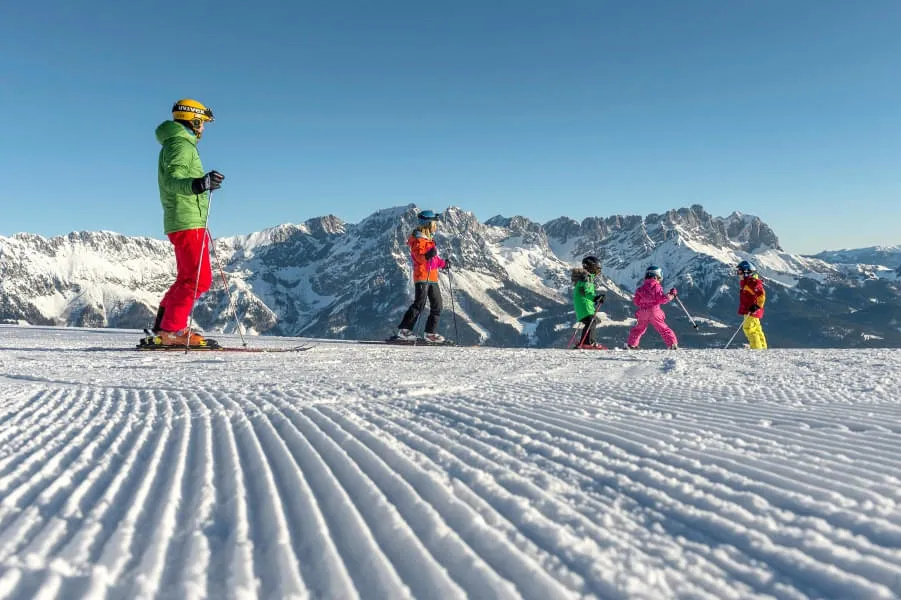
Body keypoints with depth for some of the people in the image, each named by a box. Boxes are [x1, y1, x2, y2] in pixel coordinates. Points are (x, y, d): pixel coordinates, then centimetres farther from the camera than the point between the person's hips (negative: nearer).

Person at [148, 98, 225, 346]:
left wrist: (203, 183, 47)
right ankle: (171, 330, -14)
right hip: (187, 222, -11)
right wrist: (199, 184, -45)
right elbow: (172, 181, -26)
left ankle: (163, 326, 17)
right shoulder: (181, 144, -10)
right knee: (199, 279, -13)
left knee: (187, 278, 15)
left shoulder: (175, 144, 22)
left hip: (183, 222, 11)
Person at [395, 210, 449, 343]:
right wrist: (427, 255, -40)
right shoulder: (418, 240, -8)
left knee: (437, 305, 7)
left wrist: (443, 263, 28)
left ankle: (430, 332, 13)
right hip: (422, 276, -9)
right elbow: (418, 256, -23)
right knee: (419, 304, -13)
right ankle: (403, 330, -8)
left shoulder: (429, 240, 22)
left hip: (432, 277, 9)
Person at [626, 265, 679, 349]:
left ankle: (631, 344, 19)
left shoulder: (641, 288, 8)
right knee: (663, 329, 2)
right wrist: (671, 295, -3)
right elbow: (662, 299, -13)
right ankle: (672, 344, -3)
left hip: (643, 312, 4)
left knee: (639, 328, 19)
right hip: (654, 312, -4)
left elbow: (636, 301, 9)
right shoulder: (657, 287, -7)